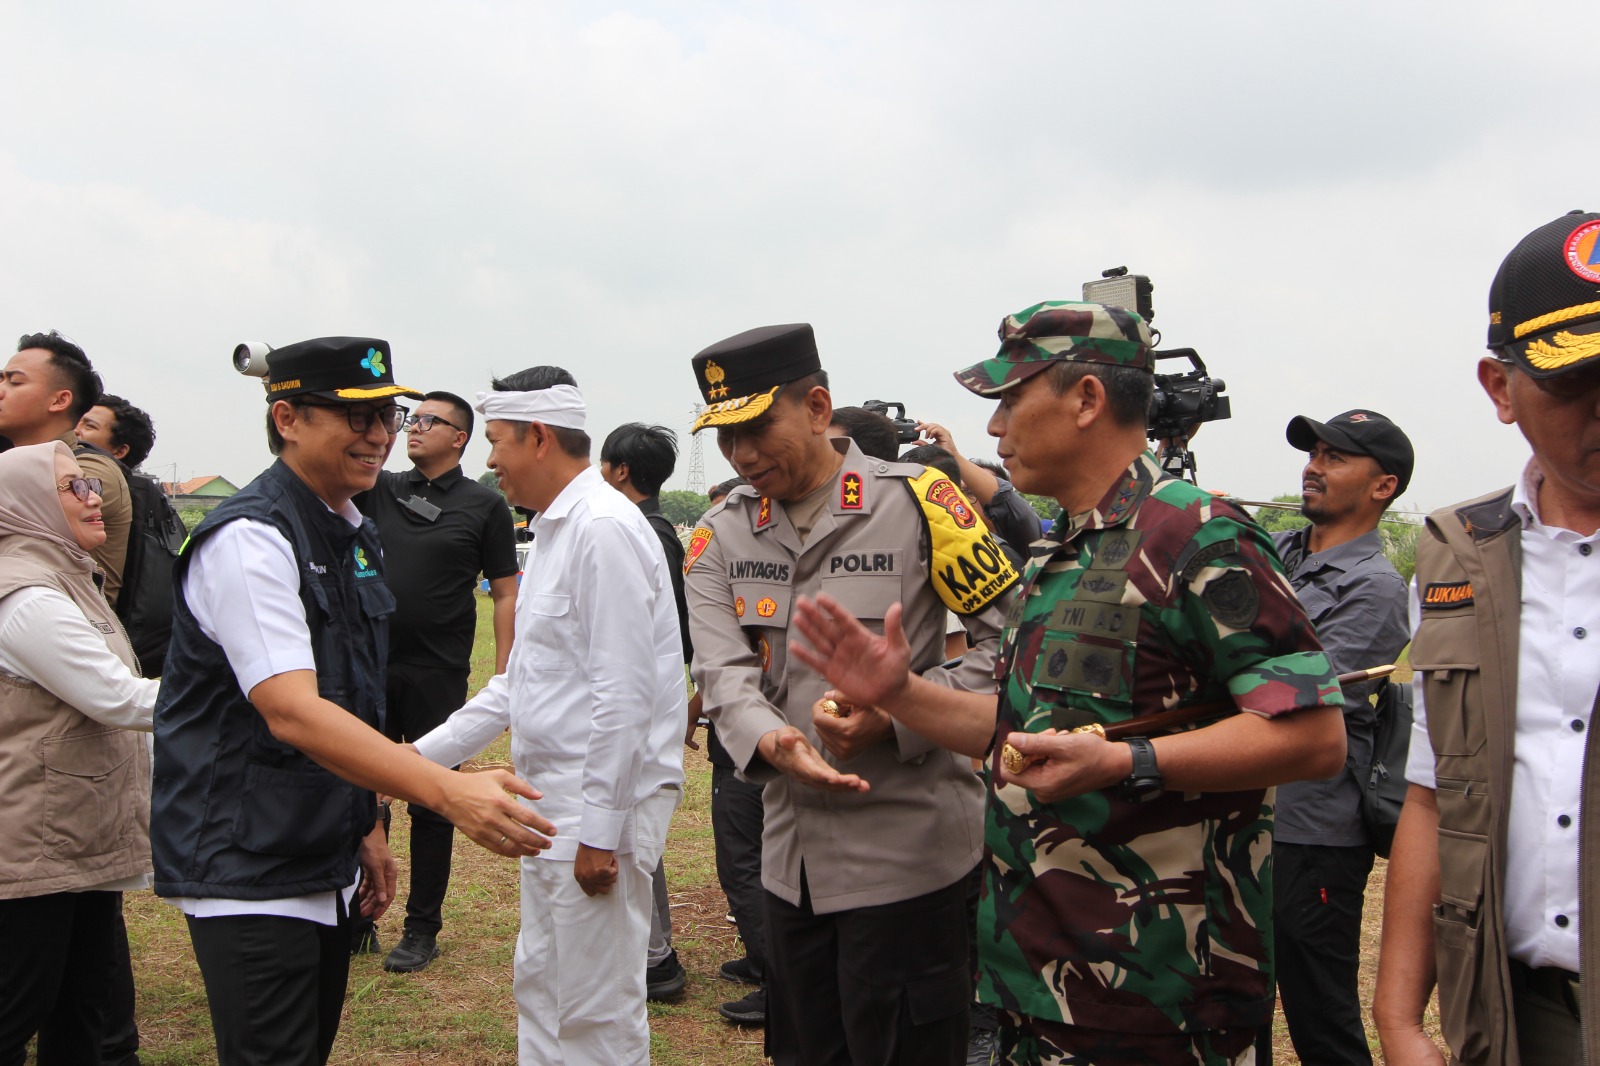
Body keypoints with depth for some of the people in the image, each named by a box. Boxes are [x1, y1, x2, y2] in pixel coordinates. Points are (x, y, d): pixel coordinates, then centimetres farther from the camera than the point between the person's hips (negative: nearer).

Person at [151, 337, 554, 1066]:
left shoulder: (355, 535, 9)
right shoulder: (248, 539, -19)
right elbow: (292, 712, -29)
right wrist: (449, 793, -38)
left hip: (325, 861, 8)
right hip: (245, 865, -8)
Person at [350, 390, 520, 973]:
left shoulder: (484, 504, -1)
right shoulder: (379, 490, 8)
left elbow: (505, 593, -3)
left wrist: (504, 676, -9)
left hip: (438, 677, -3)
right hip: (371, 667, 3)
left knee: (431, 804, 7)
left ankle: (422, 930, 20)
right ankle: (357, 917, 27)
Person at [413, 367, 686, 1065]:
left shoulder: (604, 527, -18)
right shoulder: (554, 530, 15)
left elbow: (623, 692, -22)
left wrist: (600, 830, -21)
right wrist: (426, 751, 18)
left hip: (602, 806, -10)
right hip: (553, 803, 10)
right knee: (540, 987, 21)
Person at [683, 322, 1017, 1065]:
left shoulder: (917, 503, -10)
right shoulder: (721, 536, 5)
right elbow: (723, 670, -7)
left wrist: (896, 717, -20)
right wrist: (768, 739, -28)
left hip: (904, 856, -5)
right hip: (791, 855, 5)